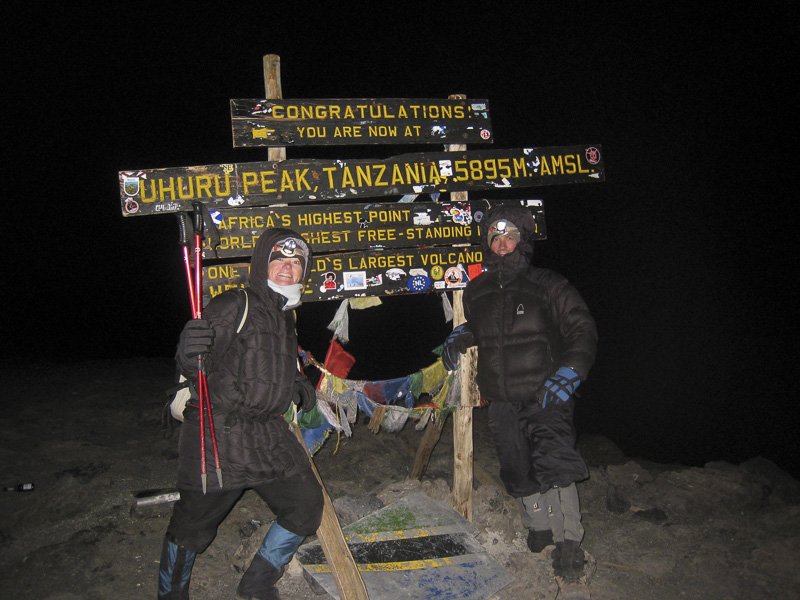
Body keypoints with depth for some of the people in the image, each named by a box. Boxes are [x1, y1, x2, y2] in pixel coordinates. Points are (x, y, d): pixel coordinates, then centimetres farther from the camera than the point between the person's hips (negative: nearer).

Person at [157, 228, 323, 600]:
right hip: (218, 434, -7)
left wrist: (298, 385, 13)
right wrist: (190, 353, -39)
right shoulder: (233, 307, -11)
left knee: (306, 506, 9)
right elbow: (195, 370, -17)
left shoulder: (285, 318, 15)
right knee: (194, 523, 1)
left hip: (269, 436, 8)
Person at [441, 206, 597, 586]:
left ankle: (568, 541, -3)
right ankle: (539, 524, 35)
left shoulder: (547, 286, -4)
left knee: (554, 465, -18)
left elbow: (582, 329, -4)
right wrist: (459, 338, 9)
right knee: (518, 472, 11)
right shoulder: (476, 292, 10)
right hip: (502, 403, 5)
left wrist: (569, 370, -17)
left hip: (546, 397, -4)